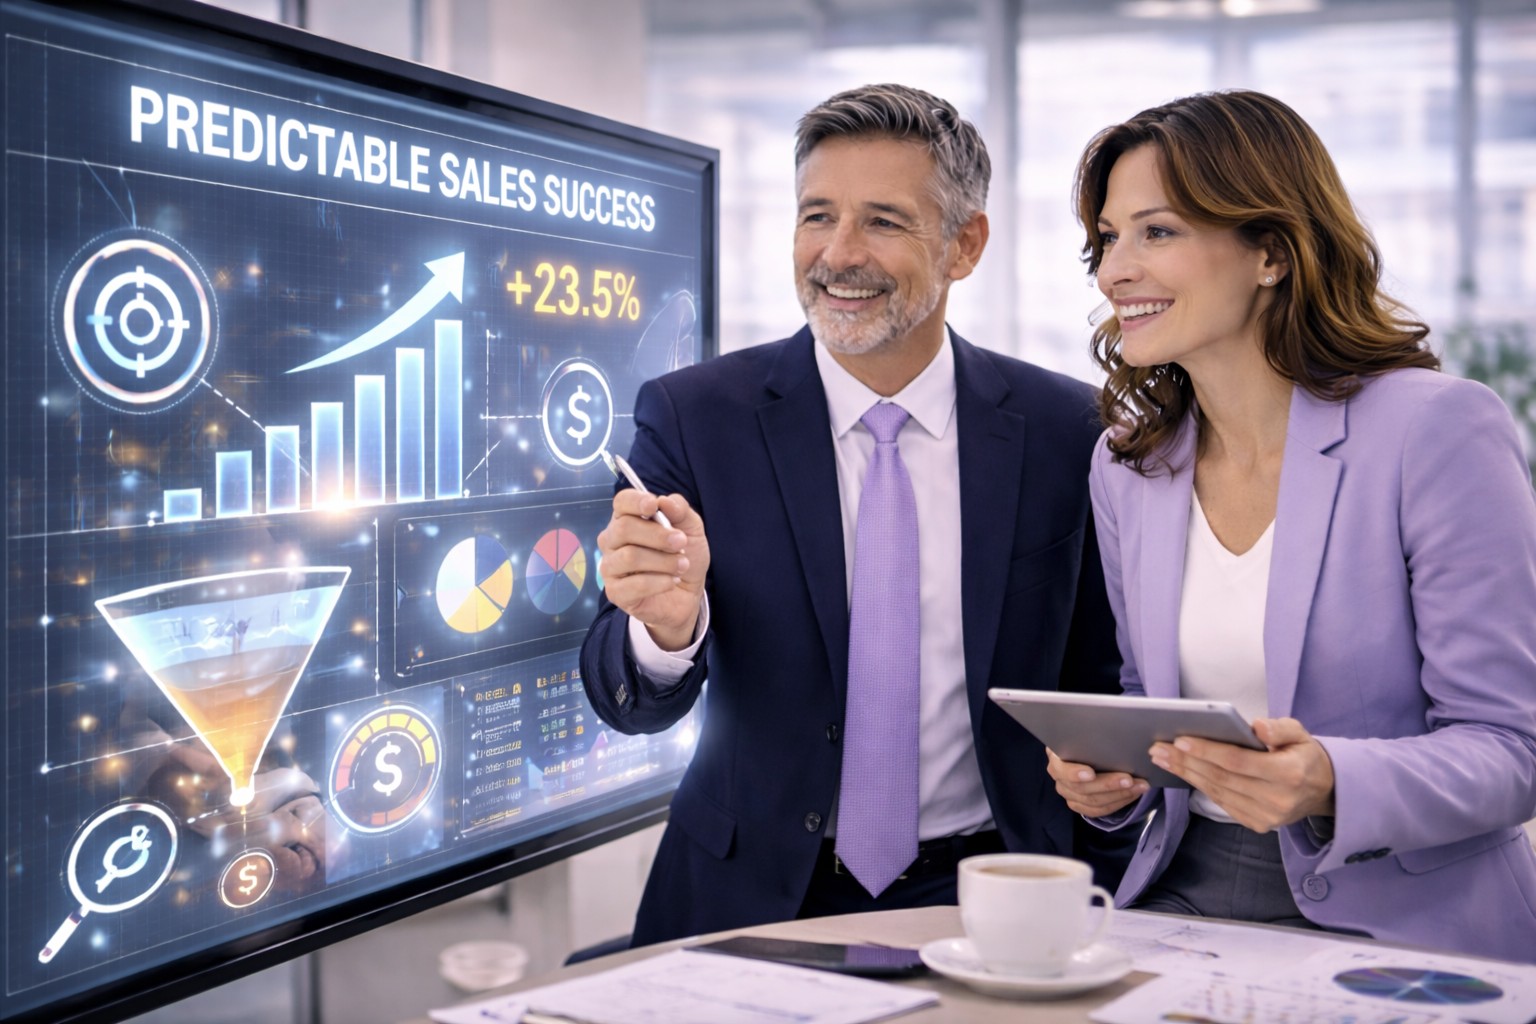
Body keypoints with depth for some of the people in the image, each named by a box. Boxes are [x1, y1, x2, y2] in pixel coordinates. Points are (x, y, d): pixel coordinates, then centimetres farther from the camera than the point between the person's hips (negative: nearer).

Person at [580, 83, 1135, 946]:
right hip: (755, 902, -1)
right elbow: (633, 708, -5)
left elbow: (1097, 692, 9)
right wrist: (665, 626, -27)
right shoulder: (692, 416, -2)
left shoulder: (1065, 431, 0)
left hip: (980, 897, 1)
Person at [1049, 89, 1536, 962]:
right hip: (1185, 892, 4)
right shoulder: (1126, 464, 7)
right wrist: (1111, 771, -3)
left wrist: (1329, 784, -27)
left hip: (1402, 921, -4)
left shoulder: (1441, 432, -10)